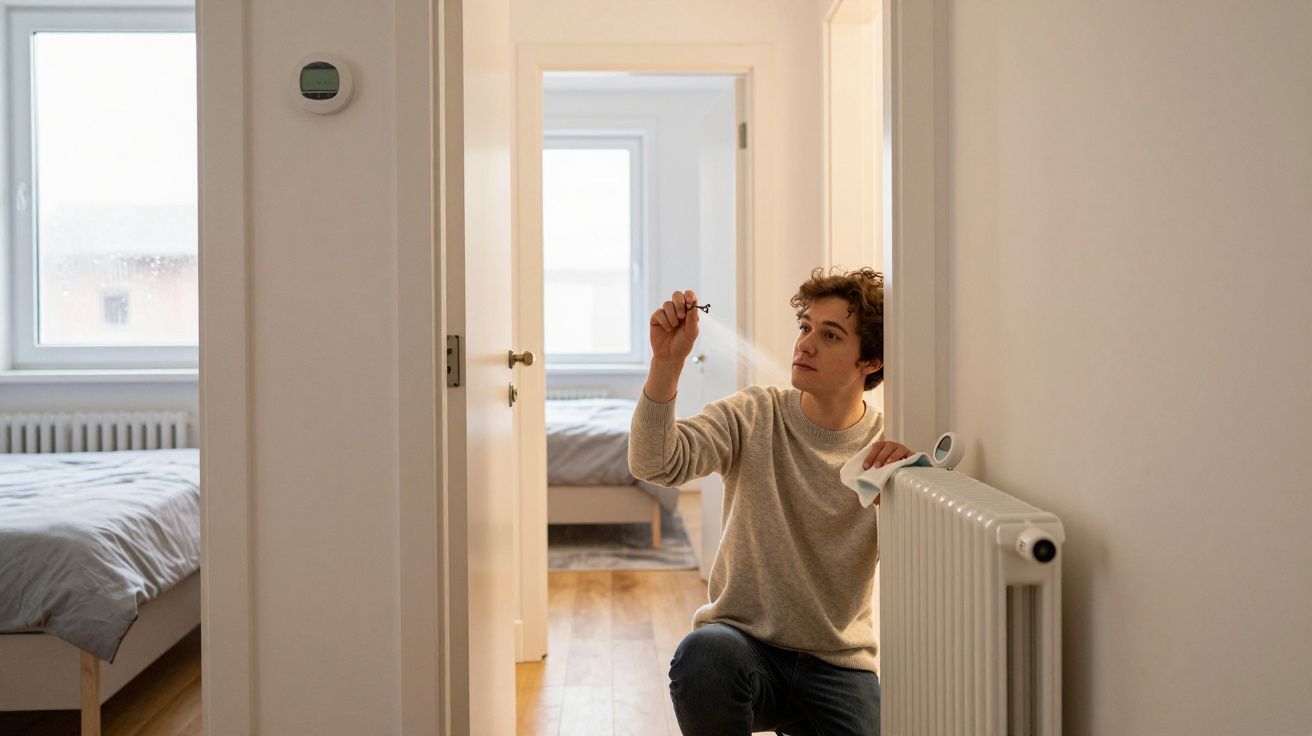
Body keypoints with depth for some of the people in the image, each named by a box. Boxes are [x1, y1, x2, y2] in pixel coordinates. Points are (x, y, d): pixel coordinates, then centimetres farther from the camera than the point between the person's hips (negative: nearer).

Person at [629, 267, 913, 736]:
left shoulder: (888, 449, -2)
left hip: (838, 665, 2)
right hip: (743, 641, -2)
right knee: (704, 653, -34)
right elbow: (655, 464, -19)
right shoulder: (754, 416, -3)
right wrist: (667, 362, -30)